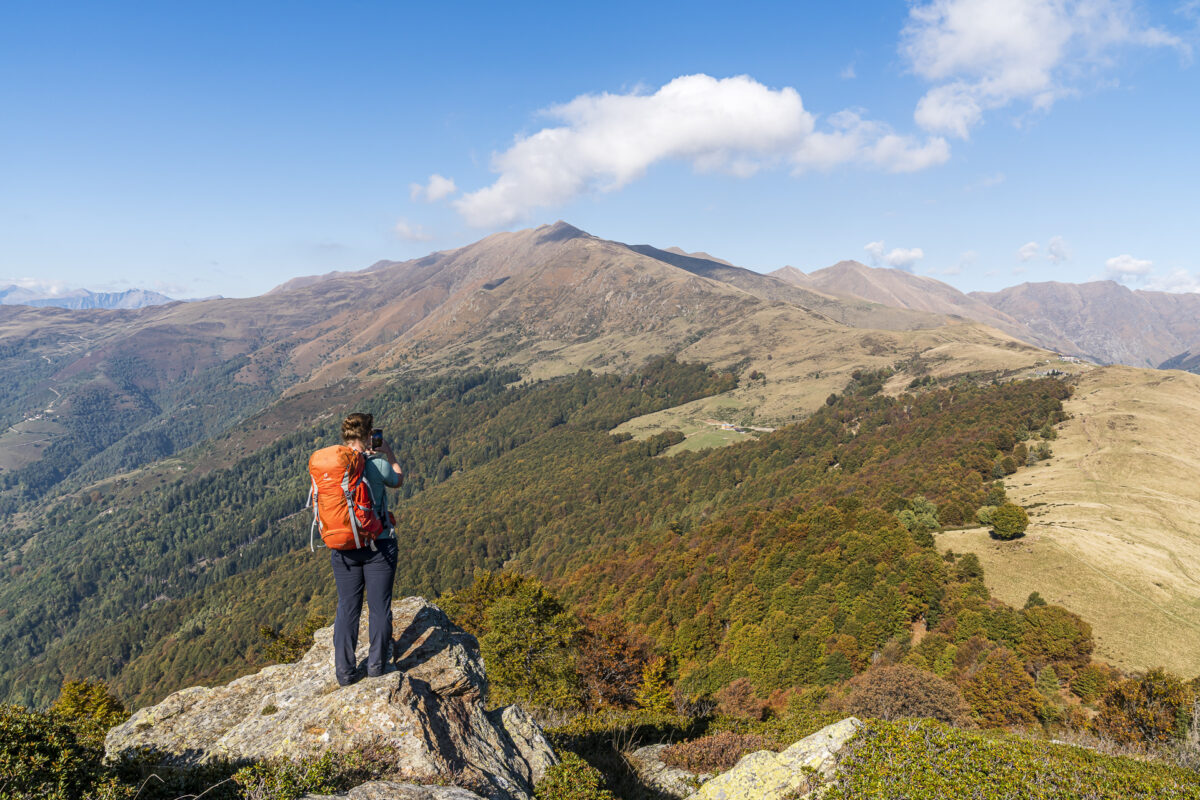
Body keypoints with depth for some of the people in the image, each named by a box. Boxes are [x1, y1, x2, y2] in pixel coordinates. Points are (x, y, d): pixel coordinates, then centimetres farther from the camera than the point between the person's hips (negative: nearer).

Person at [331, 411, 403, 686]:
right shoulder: (377, 465, -15)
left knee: (347, 607, 13)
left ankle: (345, 670, 19)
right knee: (379, 606, 10)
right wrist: (388, 454, 21)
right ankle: (377, 664, 19)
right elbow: (397, 480, 6)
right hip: (378, 545, -3)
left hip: (343, 548, 3)